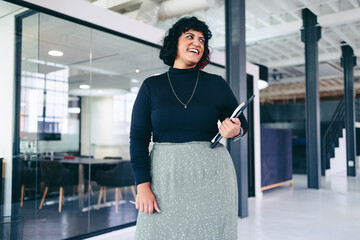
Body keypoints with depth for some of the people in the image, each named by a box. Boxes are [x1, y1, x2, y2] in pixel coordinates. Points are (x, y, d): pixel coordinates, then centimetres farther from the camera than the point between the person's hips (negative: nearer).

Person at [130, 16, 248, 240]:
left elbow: (242, 123, 13)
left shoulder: (216, 84, 6)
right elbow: (138, 137, 1)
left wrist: (234, 131, -12)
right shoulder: (151, 86, 4)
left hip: (211, 175, 1)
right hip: (165, 176, 0)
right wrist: (143, 186, -8)